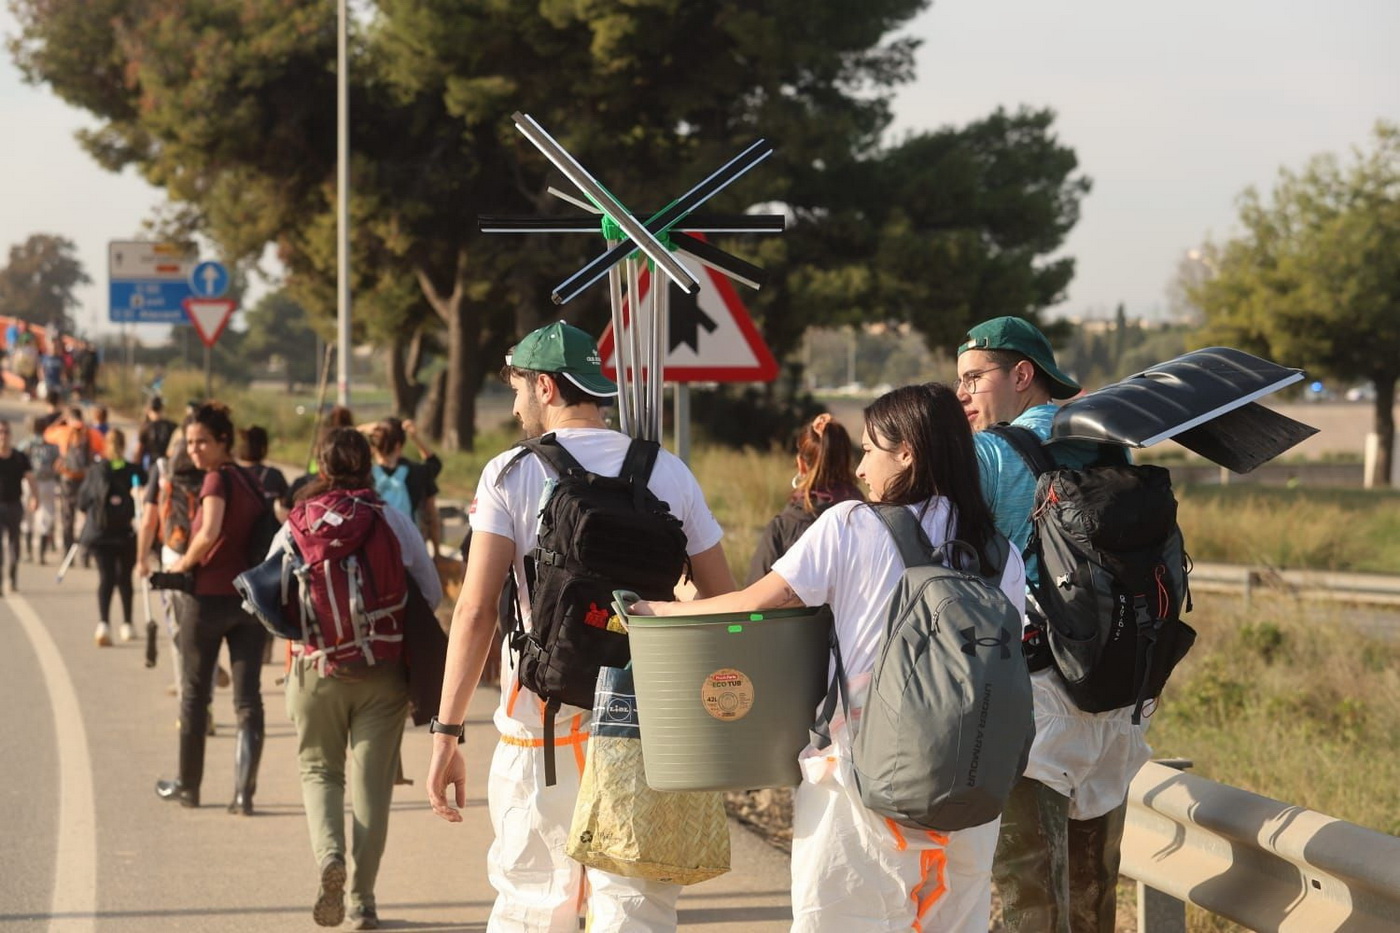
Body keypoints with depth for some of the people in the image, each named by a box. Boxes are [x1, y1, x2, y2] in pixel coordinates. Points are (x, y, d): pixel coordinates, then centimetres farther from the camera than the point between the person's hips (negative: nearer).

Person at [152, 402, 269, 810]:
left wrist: (184, 563, -11)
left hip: (209, 597, -6)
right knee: (248, 698, 3)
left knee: (194, 695, 10)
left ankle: (188, 786, 21)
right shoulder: (250, 482, 10)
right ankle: (244, 792, -4)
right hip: (252, 599, 6)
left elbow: (210, 532, -26)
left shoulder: (218, 478, -12)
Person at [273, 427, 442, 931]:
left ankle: (328, 853, -12)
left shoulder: (297, 525, -4)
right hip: (384, 671, 0)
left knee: (319, 769, 16)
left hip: (315, 668, 0)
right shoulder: (396, 522, -3)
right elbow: (431, 593, 4)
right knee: (372, 781, 8)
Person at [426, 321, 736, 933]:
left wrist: (446, 732, -8)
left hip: (541, 725, -2)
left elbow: (476, 610, -10)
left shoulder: (511, 474, -3)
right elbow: (726, 603, 6)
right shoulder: (669, 473, 6)